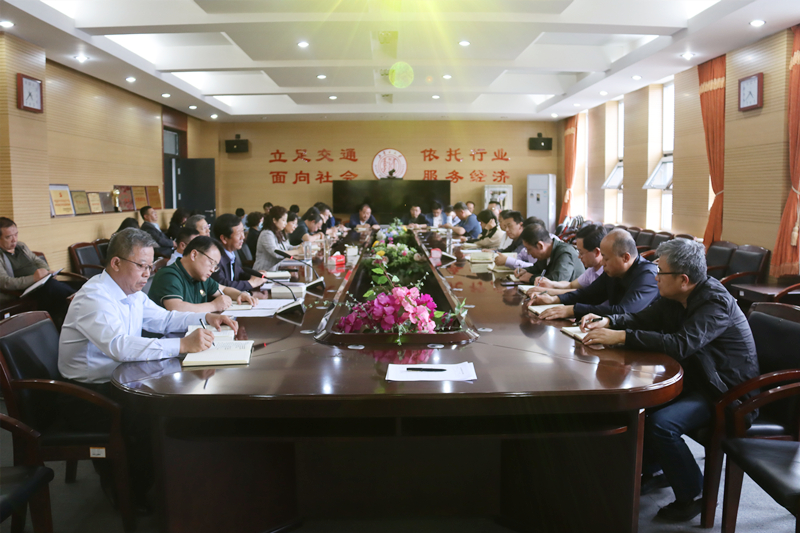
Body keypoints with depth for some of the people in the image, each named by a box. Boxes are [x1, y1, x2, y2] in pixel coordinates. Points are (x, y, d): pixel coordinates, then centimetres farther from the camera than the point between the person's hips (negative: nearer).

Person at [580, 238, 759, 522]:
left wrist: (621, 336, -39)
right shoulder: (676, 297, 0)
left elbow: (681, 344, -39)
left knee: (661, 423, -25)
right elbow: (643, 317, 8)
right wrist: (608, 322, -13)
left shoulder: (716, 303, -26)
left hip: (729, 394, -9)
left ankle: (693, 495, -2)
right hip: (696, 380, 9)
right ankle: (650, 470, 19)